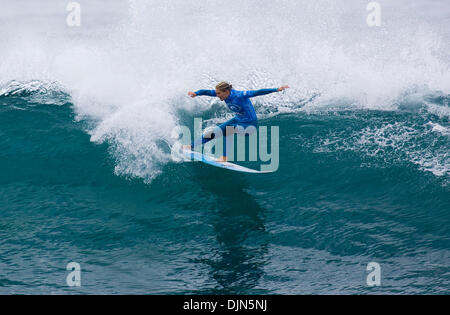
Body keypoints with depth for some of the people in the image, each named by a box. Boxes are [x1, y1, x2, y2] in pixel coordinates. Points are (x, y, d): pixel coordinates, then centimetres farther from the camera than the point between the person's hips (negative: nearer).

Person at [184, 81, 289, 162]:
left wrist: (277, 90, -41)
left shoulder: (239, 95, -31)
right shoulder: (224, 93, -13)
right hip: (238, 120, 7)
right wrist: (195, 93, -37)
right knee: (215, 132, 6)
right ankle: (192, 146, 19)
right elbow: (207, 92, -17)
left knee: (228, 130, -29)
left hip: (249, 124, -7)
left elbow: (257, 92, -35)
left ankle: (225, 157, -17)